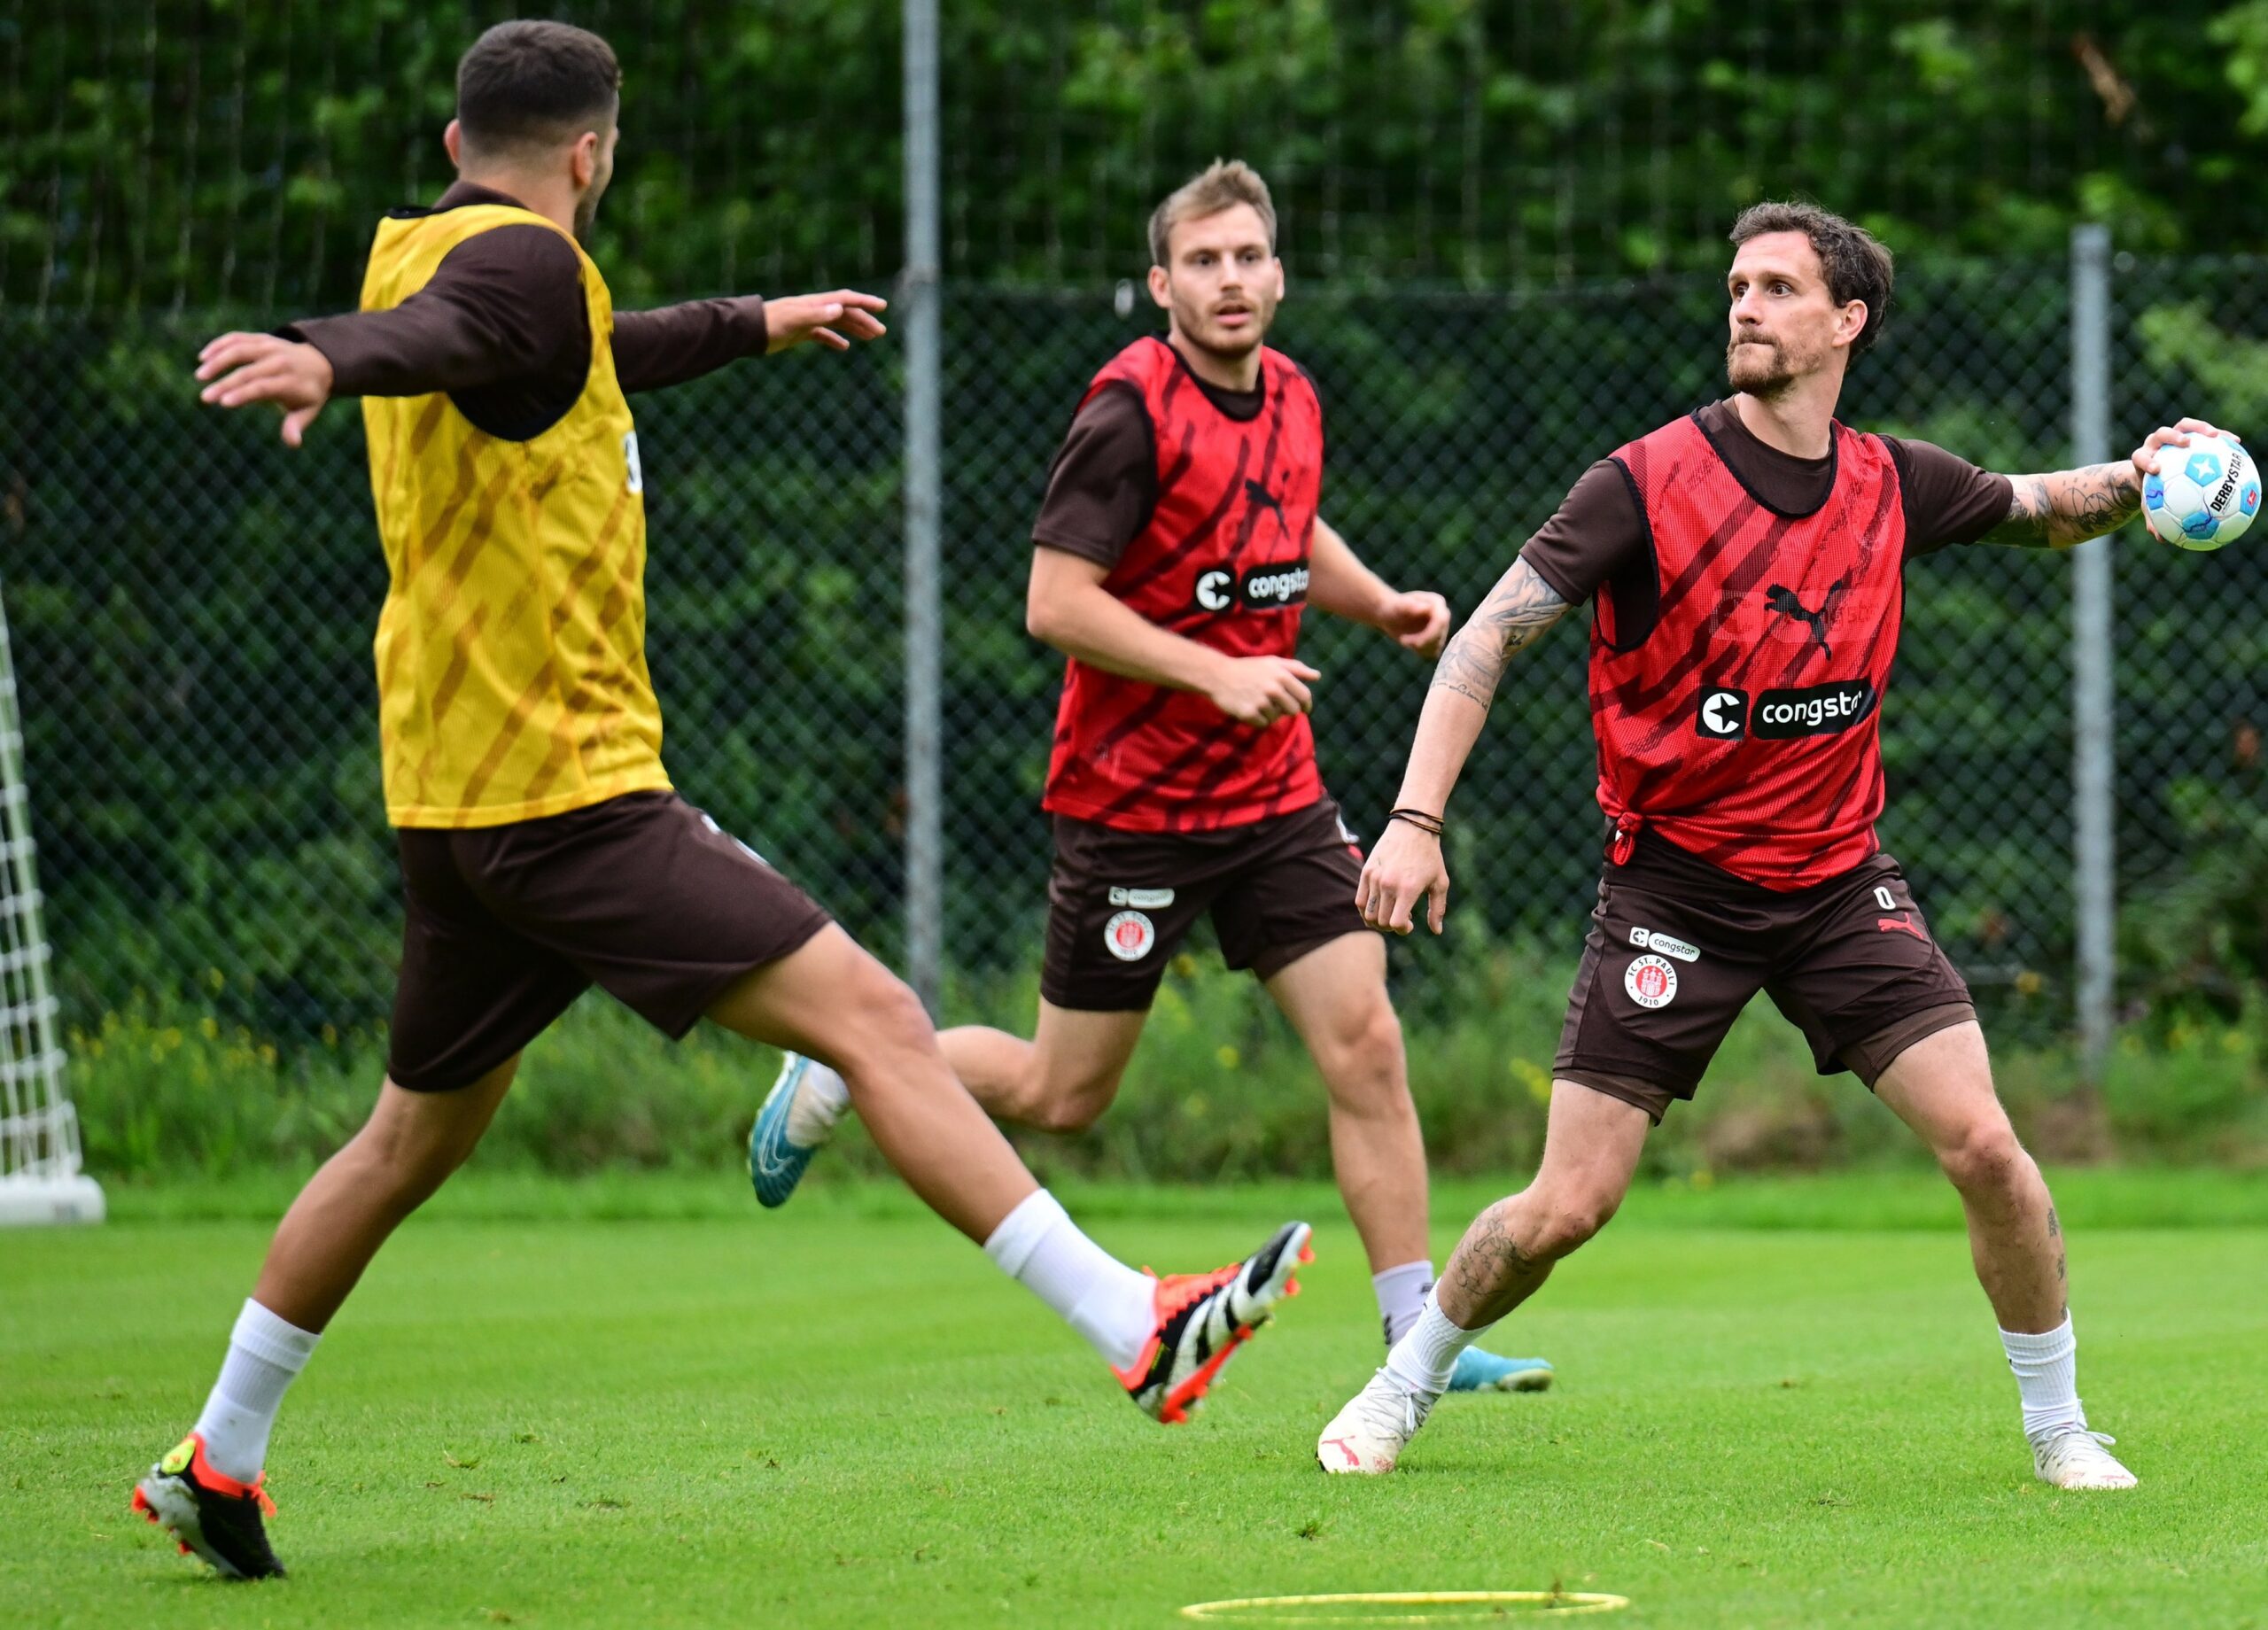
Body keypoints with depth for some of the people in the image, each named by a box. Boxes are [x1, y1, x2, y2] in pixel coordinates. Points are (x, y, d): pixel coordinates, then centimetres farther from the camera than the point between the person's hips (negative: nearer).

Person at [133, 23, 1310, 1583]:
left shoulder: (425, 244, 17)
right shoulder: (517, 258, -12)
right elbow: (434, 334, -37)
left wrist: (753, 324, 54)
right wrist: (329, 359, -60)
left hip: (460, 795, 10)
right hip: (571, 791, -10)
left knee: (417, 1136, 20)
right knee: (871, 1015, -14)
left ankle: (217, 1459, 26)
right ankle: (1137, 1329, -20)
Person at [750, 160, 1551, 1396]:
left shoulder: (1292, 399, 6)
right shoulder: (1134, 409, -17)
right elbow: (1056, 602, -20)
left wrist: (1379, 602, 9)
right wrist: (1218, 673, -26)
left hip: (1274, 794, 6)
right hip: (1132, 803, -6)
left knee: (1365, 1045, -6)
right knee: (1061, 1095, 5)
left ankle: (1419, 1336, -1)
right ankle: (844, 1064, 30)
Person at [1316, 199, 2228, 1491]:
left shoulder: (1893, 484, 0)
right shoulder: (1647, 484, -13)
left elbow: (2044, 510, 20)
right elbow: (1489, 637, -13)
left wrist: (2133, 482, -3)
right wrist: (1417, 819, -23)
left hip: (1839, 877, 3)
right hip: (1676, 885, -3)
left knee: (1985, 1145, -11)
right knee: (1567, 1207, -6)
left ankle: (2060, 1430, 8)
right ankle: (1404, 1389, 20)